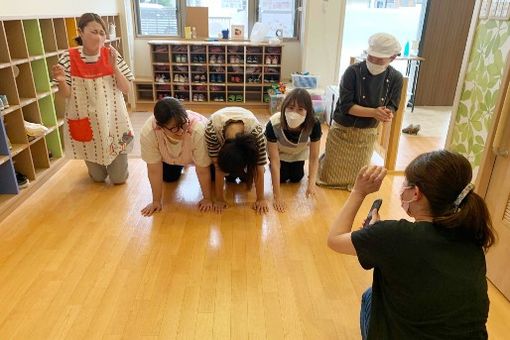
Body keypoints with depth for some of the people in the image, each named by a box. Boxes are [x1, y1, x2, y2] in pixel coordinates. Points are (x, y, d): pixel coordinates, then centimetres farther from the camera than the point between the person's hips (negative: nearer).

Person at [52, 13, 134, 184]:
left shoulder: (112, 54, -8)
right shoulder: (69, 58, -10)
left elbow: (126, 89, -8)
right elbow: (66, 95, -6)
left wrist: (114, 67, -23)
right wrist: (61, 81, -28)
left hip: (113, 121, 0)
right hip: (87, 124, 0)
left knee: (119, 179, 9)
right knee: (98, 177, 14)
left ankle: (116, 162, 43)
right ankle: (97, 166, 50)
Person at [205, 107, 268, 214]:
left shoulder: (257, 131, -43)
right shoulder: (212, 129, -43)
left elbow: (259, 169, -33)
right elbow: (218, 167, -34)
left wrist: (261, 199, -27)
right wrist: (219, 199, -28)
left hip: (247, 138, 0)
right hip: (220, 138, 0)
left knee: (245, 176, -11)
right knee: (229, 177, -11)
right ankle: (230, 176, 20)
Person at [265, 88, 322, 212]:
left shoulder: (314, 125, -39)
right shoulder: (273, 125, -43)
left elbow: (314, 157, -27)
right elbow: (275, 160, -37)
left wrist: (311, 183, -42)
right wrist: (277, 196, -35)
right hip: (279, 151, -1)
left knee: (296, 178, 7)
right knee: (282, 177, -1)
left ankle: (295, 166, 38)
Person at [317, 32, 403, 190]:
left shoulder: (396, 78, -9)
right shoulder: (353, 71, -20)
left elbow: (392, 107, -3)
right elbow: (346, 106, -23)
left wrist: (387, 114, -28)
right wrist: (374, 113, -33)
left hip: (368, 133, 4)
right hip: (343, 130, -3)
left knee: (356, 179, 16)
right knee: (329, 176, 9)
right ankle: (323, 159, 41)